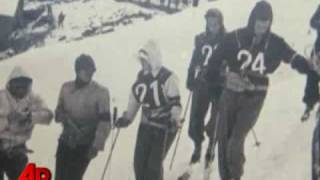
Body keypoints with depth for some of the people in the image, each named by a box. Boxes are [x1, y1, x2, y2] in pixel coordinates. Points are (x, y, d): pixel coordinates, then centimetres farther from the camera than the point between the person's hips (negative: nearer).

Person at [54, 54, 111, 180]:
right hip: (66, 141, 4)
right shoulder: (66, 88, 3)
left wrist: (96, 145, -18)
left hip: (85, 145, -4)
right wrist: (62, 116, -7)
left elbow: (105, 122, -12)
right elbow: (59, 111, 17)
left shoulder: (100, 92, -10)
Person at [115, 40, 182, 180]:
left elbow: (175, 102, -20)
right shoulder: (141, 76, 2)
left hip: (165, 127, -6)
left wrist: (175, 119, -36)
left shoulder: (168, 77, -19)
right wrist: (127, 118, 16)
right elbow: (135, 98, 14)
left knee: (154, 164, -4)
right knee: (139, 162, 8)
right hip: (146, 125, 7)